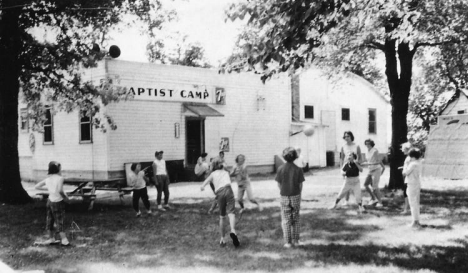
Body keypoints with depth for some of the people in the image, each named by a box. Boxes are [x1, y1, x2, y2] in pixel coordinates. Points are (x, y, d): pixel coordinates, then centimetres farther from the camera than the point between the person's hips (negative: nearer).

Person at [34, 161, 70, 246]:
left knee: (50, 220, 15)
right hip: (58, 202, -6)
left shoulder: (48, 179, 3)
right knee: (59, 221, 0)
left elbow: (37, 186, 12)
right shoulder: (59, 178, -16)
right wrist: (65, 197, -15)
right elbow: (60, 190, -29)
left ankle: (51, 238, 26)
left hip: (50, 201, 6)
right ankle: (64, 239, 1)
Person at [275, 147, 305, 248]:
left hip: (284, 197, 0)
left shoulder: (281, 169, -8)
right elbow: (300, 185, -5)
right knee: (296, 219, 14)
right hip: (295, 196, 0)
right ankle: (295, 240, 17)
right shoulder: (298, 170, -8)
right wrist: (298, 195, 11)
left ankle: (288, 242, 8)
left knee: (286, 220, 8)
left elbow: (279, 184, -3)